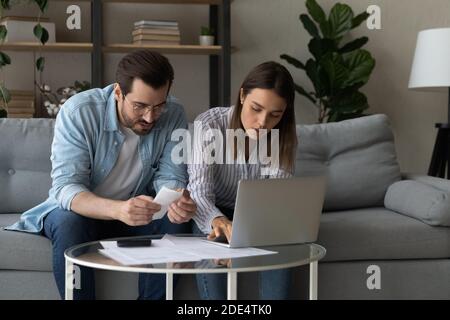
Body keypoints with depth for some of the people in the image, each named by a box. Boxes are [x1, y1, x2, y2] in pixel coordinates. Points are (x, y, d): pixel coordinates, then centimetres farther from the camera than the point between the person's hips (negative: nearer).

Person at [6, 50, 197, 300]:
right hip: (79, 208, -2)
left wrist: (178, 202, -40)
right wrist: (118, 209, -52)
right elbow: (66, 188, -32)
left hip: (136, 212, 3)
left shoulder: (173, 115, -14)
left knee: (175, 222, -26)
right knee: (69, 223, -35)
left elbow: (169, 177, -13)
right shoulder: (77, 112, -24)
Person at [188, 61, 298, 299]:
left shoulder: (284, 138, -12)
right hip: (210, 214, -2)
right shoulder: (209, 125, -21)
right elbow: (198, 193, -32)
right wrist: (218, 222, -54)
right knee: (212, 243, -34)